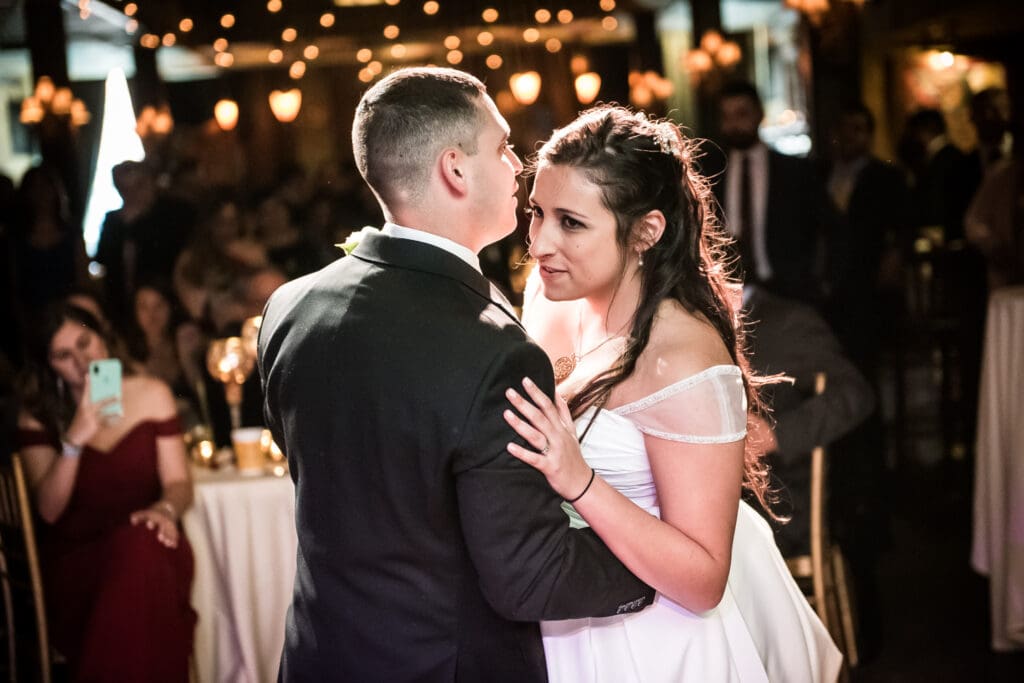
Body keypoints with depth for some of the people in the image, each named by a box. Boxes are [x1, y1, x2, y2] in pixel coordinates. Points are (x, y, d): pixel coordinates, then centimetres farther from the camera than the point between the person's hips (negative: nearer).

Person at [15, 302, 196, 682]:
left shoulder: (150, 394, 6)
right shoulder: (38, 416, 3)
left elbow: (178, 482, 4)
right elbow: (49, 510, -7)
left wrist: (166, 508, -21)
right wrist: (74, 439, -21)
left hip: (144, 545, 1)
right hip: (76, 558, -1)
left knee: (143, 550, -36)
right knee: (136, 558, -35)